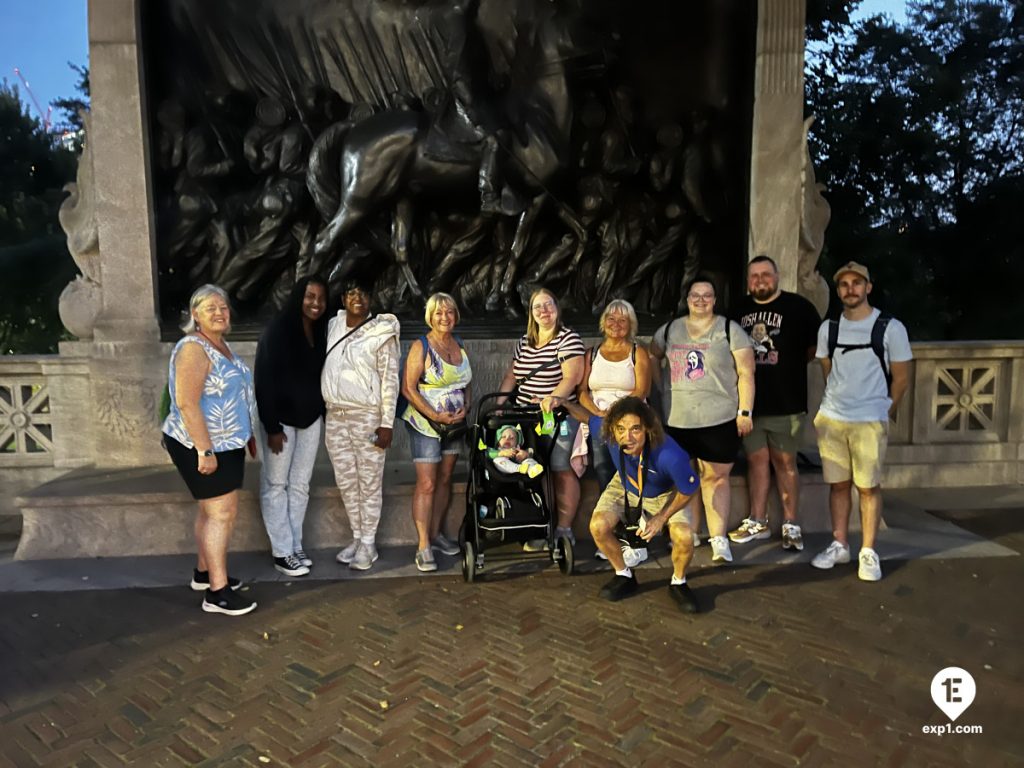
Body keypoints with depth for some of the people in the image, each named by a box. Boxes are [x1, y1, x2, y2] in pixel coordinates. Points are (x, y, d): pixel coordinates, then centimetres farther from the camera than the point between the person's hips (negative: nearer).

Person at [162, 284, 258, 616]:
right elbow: (187, 403, -25)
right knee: (222, 513, -7)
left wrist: (246, 435, 22)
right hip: (201, 446, -9)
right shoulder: (193, 348, -18)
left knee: (212, 510, 16)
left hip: (226, 443, 9)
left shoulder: (221, 345, 11)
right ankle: (217, 592, 0)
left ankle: (204, 572, 30)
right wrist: (205, 450, -26)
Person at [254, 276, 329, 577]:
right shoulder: (278, 331, -14)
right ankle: (282, 552, 12)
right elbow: (265, 381, -16)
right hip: (281, 419, -5)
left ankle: (295, 546, 21)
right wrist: (272, 428, -17)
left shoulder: (321, 332, 3)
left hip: (310, 418, 6)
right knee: (275, 484, 4)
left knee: (300, 484, 11)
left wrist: (325, 415, 6)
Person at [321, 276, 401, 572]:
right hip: (335, 417, 5)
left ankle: (368, 544, 14)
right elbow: (325, 367, 16)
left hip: (367, 417, -5)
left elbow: (390, 379, -10)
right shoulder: (332, 326, 8)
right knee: (346, 482, 12)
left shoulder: (381, 333, -7)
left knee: (369, 482, 3)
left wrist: (387, 423, -14)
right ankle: (357, 537, 26)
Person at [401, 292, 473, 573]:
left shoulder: (460, 346, 9)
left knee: (445, 479, 12)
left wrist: (464, 409, -3)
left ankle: (436, 534, 25)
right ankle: (423, 547, -2)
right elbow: (408, 388, -12)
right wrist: (434, 415, -19)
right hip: (425, 424, -6)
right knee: (426, 484, -8)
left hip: (454, 423, 6)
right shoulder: (421, 347, -8)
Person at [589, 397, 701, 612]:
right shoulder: (610, 435, -35)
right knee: (598, 526, -20)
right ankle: (624, 576, 10)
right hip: (624, 487, 3)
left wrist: (662, 517, -19)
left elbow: (688, 490, -22)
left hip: (663, 494, -2)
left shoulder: (670, 455, -43)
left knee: (684, 536, -25)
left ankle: (678, 584, 9)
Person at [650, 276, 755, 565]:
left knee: (715, 477, 0)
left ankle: (718, 539, 6)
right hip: (676, 420, 3)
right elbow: (651, 359, 22)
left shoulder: (730, 330, 1)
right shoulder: (669, 330, 10)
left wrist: (745, 412, -7)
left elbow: (746, 373, -2)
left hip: (719, 420, -3)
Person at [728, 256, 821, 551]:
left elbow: (815, 346, 0)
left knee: (785, 463, 2)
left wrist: (789, 362, 1)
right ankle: (757, 522, 20)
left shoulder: (798, 306, -3)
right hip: (749, 401, 4)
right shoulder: (740, 310, 10)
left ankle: (790, 526, 12)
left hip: (785, 403, -4)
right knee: (756, 460, 10)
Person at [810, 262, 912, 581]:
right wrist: (838, 403, 14)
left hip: (870, 421, -3)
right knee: (838, 484, 10)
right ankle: (839, 545, 21)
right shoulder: (828, 328, 5)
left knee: (868, 487, 2)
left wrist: (883, 413, 7)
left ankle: (868, 553, 12)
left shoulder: (890, 328, -5)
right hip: (830, 419, 3)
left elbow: (901, 378, 1)